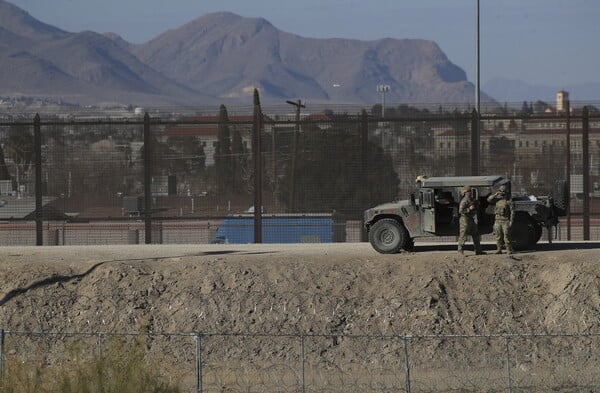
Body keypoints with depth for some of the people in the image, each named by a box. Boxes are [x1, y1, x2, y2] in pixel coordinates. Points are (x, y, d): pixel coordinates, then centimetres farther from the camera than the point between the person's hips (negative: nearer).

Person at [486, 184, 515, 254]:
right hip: (498, 220, 6)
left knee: (506, 236, -7)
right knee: (498, 236, 6)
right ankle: (499, 249, 12)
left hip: (506, 221, -6)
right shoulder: (498, 199, 11)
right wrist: (495, 195, -5)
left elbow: (512, 212, -7)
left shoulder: (509, 201, -5)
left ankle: (509, 250, -2)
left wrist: (511, 221, -13)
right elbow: (489, 200, 7)